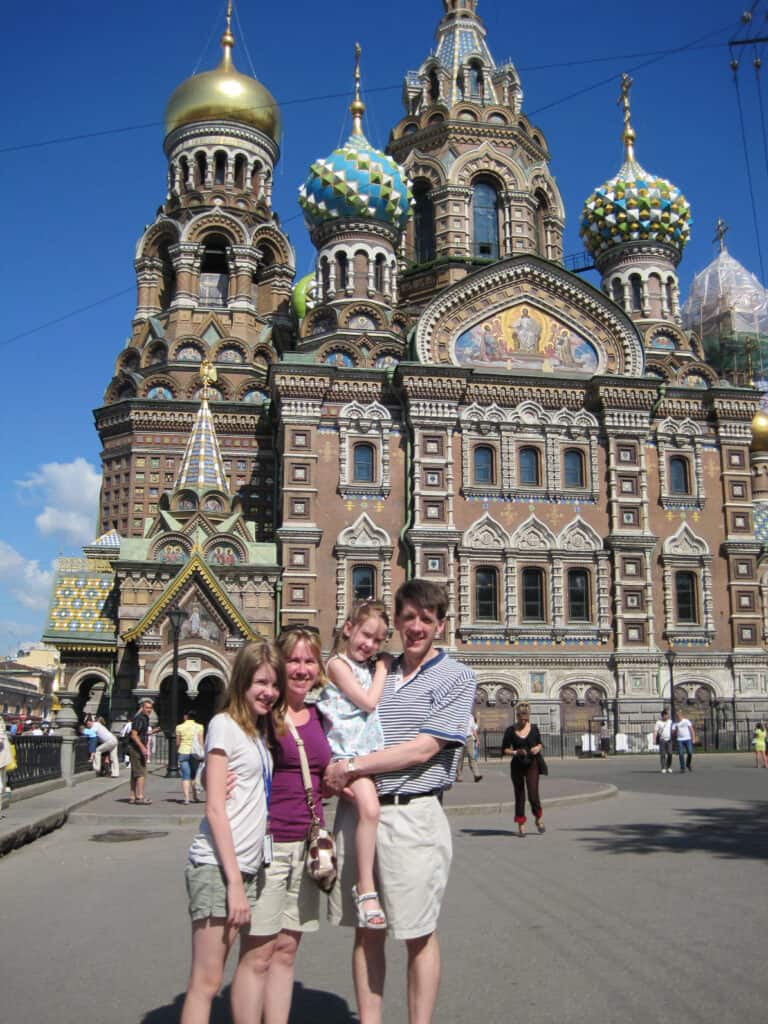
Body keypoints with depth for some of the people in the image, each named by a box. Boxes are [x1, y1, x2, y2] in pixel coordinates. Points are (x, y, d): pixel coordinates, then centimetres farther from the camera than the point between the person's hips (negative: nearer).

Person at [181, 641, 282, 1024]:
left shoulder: (258, 731, 16)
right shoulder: (224, 725, -8)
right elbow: (215, 809, -14)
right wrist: (233, 880, -17)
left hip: (250, 866, 8)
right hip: (217, 866, -8)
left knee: (253, 962, 14)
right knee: (206, 980, -4)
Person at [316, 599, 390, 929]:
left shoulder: (369, 667, 20)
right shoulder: (338, 664, -3)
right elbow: (368, 701, -10)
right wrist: (382, 670, 2)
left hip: (373, 751, 8)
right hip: (349, 751, -8)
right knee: (369, 807, -27)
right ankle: (365, 888, -20)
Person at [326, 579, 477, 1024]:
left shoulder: (457, 678, -2)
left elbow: (424, 749, -12)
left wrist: (352, 767, -10)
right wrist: (334, 776, -2)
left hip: (413, 815, -5)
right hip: (357, 809, 5)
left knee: (419, 934, 6)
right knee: (367, 930, 12)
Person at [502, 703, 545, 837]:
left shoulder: (534, 728, 2)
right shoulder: (511, 730, -2)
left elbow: (540, 744, 15)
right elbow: (504, 749, 0)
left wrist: (538, 748, -7)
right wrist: (515, 752, -17)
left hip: (532, 765, 0)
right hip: (517, 765, 0)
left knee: (533, 795, -8)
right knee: (519, 796, 5)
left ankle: (538, 819, 19)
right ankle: (521, 825, 15)